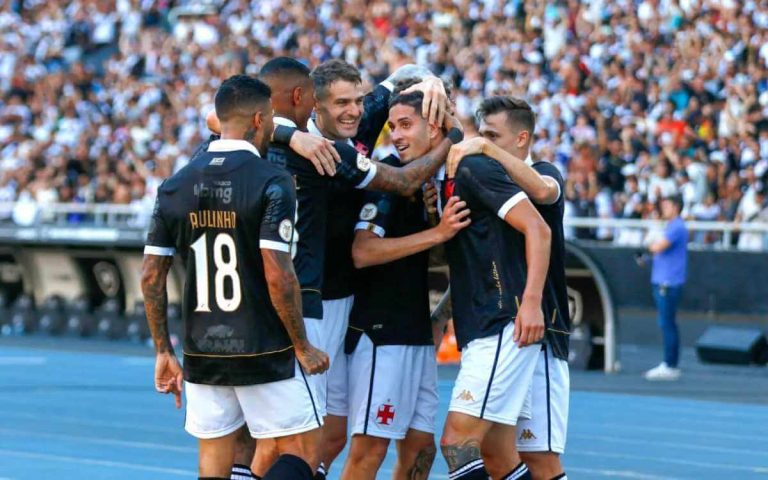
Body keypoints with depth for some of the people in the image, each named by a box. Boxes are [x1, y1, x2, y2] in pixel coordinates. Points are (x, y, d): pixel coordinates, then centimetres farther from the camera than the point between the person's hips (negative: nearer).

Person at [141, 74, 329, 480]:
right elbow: (278, 277, -18)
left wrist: (164, 352, 15)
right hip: (265, 353, -5)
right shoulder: (271, 183, -12)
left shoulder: (175, 186, 5)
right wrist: (302, 347, -6)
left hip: (202, 352, 5)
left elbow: (151, 277, 6)